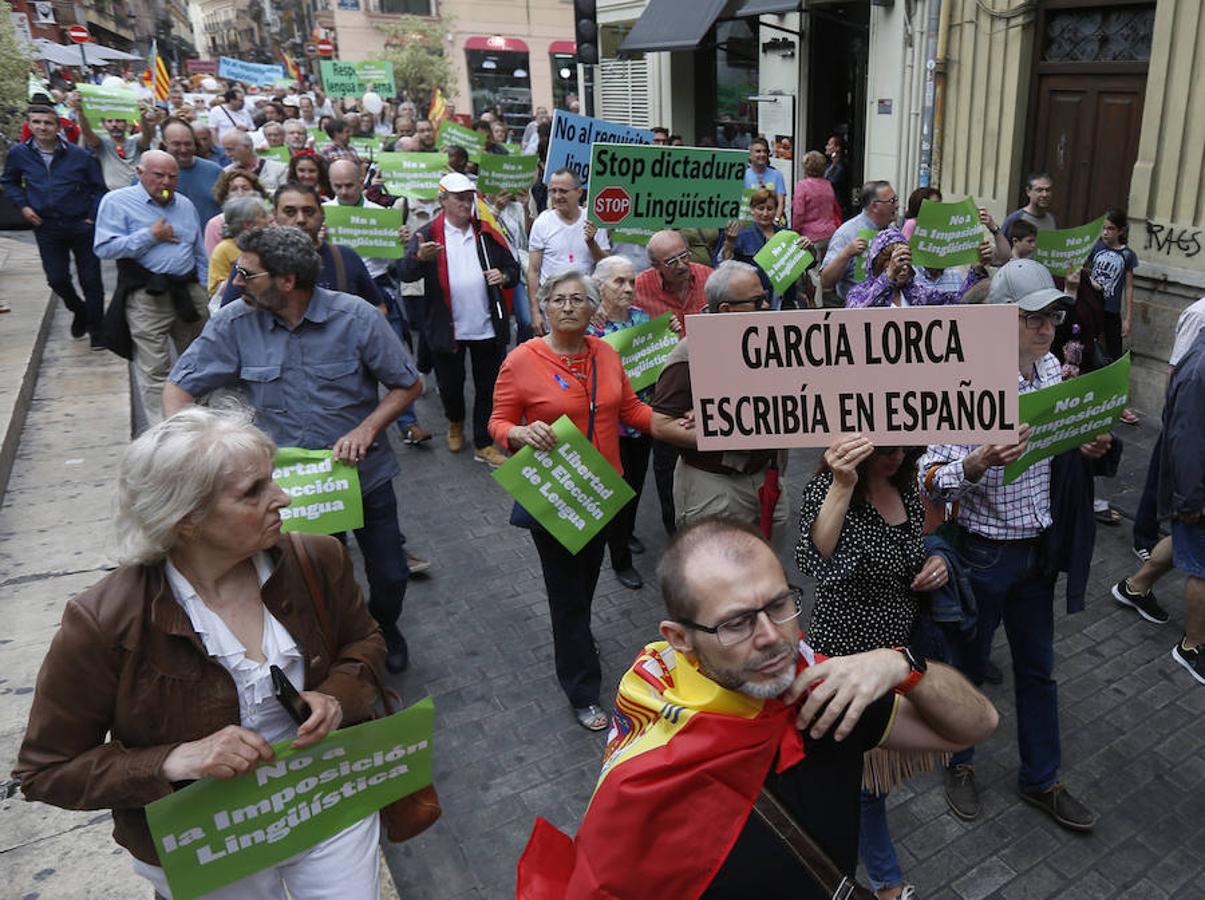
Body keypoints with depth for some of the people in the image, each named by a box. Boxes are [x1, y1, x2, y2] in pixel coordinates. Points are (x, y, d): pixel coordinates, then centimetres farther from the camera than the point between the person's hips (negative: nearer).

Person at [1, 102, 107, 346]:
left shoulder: (79, 155, -5)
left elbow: (99, 188, 3)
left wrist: (93, 216, -6)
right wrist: (22, 205, 2)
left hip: (81, 225, -2)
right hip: (46, 227, 2)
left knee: (90, 280, 2)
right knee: (57, 279, 5)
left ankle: (96, 329, 16)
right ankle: (79, 310, 34)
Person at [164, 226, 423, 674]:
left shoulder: (355, 317, -16)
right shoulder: (234, 323, -11)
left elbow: (408, 384, -7)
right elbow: (179, 388, -4)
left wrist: (367, 428, -23)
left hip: (364, 473, 0)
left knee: (390, 576, 12)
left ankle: (383, 628, 46)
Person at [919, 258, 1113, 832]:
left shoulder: (1051, 370, -1)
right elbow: (930, 479, -23)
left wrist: (1087, 447, -6)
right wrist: (980, 460, -41)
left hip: (1038, 545, 6)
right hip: (982, 549, -6)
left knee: (1037, 667, 20)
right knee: (967, 665, 14)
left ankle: (1040, 779, 38)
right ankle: (958, 762, 39)